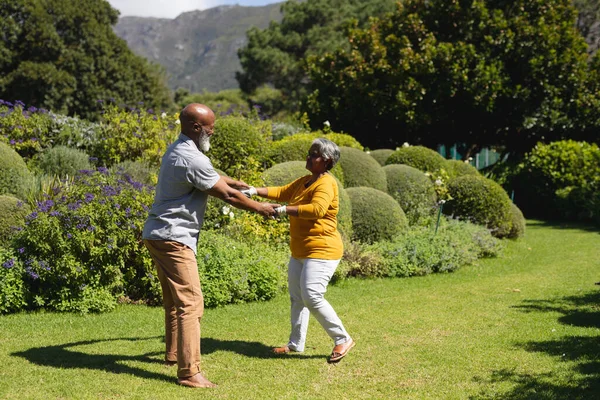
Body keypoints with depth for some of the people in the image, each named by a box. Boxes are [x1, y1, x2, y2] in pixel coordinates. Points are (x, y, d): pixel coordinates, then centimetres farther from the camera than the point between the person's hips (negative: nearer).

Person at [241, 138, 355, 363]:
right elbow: (282, 192, 13)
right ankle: (296, 343, 24)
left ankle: (342, 339, -5)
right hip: (300, 252, 10)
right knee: (297, 297, 13)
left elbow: (317, 209, -32)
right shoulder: (304, 181, 14)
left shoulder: (325, 183, -17)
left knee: (312, 297, -16)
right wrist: (255, 191, -1)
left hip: (321, 251, -10)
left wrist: (283, 210, -33)